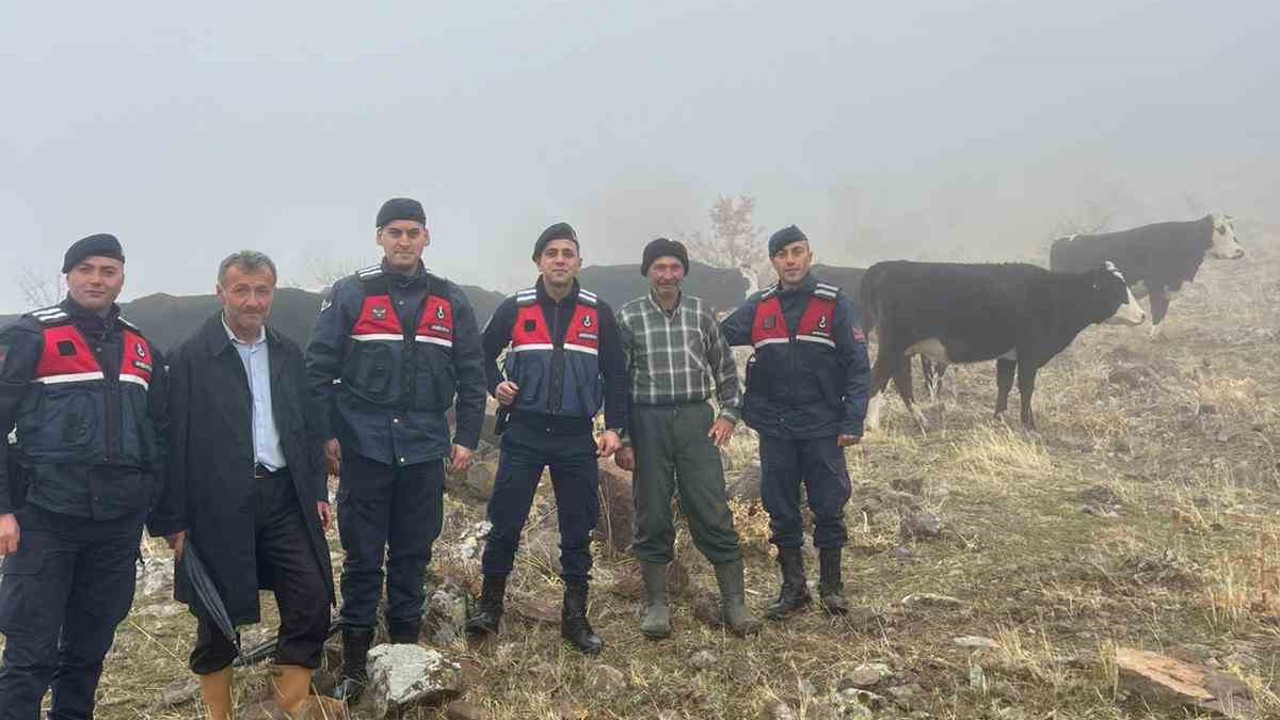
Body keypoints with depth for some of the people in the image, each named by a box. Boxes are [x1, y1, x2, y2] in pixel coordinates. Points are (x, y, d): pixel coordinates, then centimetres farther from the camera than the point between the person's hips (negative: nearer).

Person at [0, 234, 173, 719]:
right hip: (45, 518, -4)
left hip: (119, 524, 5)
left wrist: (168, 518, 17)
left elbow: (160, 438, 17)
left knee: (89, 648, 14)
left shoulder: (141, 349, 13)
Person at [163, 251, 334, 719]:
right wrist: (175, 518, -8)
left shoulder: (287, 353, 11)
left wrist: (318, 490, 9)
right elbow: (176, 440, -6)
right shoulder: (191, 356, -4)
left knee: (312, 602, -1)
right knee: (216, 618, 8)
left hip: (285, 496, 4)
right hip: (218, 504, -4)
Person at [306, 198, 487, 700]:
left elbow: (471, 376, 9)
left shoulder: (451, 301, 6)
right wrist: (325, 435, -5)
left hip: (425, 451, 2)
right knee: (362, 557, 5)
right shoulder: (350, 294, -1)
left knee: (413, 554, 11)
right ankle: (354, 662, 19)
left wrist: (466, 437, 4)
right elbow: (318, 368, -1)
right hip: (363, 448, -2)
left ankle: (406, 650, 26)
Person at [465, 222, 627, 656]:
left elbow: (615, 373, 8)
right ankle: (490, 605, 19)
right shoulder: (514, 309, 2)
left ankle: (575, 618, 19)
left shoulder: (598, 313, 4)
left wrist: (614, 427, 0)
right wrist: (495, 384, -3)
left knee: (578, 530, 6)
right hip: (523, 433, -1)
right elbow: (484, 353, 15)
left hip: (576, 438, 1)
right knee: (505, 524, 1)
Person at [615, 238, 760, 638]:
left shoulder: (701, 314, 6)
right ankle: (656, 604, 19)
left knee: (714, 514, 1)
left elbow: (725, 369, 15)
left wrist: (728, 414, 4)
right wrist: (620, 438, -2)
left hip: (696, 420, 1)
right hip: (648, 423, -1)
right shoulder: (628, 317, 1)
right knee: (652, 516, 6)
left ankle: (734, 602, 11)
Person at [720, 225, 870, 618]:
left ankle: (831, 585, 24)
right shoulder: (758, 307, 5)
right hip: (774, 428, 3)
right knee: (781, 510, 10)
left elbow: (858, 366, -5)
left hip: (823, 428, -2)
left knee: (829, 508, 6)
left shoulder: (834, 304, -3)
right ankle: (793, 587, 24)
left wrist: (852, 423, -10)